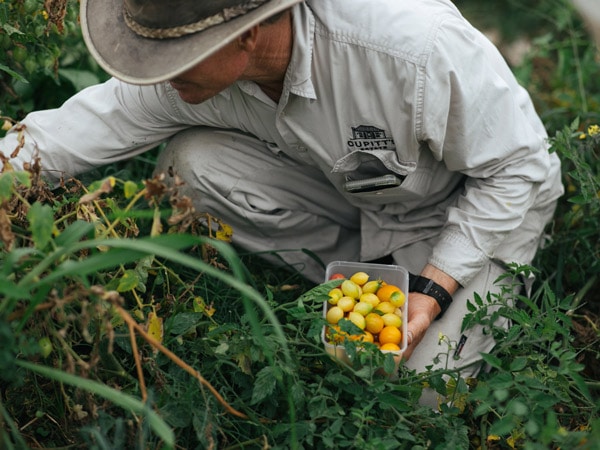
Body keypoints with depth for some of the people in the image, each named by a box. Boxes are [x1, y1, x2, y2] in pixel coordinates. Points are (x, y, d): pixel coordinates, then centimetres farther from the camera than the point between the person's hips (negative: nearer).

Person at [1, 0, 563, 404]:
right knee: (193, 159, -18)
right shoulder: (186, 71, -23)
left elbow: (516, 169, -24)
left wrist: (434, 289, -27)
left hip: (477, 204, -4)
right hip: (351, 193, 5)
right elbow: (59, 138, -14)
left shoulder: (417, 47, -39)